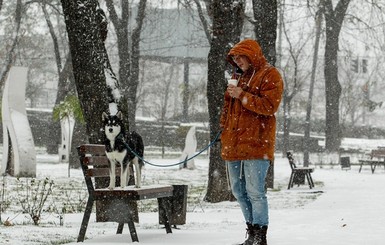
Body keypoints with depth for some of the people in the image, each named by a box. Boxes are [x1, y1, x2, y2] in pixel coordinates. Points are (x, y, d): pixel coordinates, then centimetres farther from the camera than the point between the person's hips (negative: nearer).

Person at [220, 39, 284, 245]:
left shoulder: (270, 75, -3)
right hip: (233, 144, 8)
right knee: (238, 191, 10)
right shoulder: (238, 76, 22)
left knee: (255, 192, -11)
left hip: (256, 144, -8)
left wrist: (242, 96, -16)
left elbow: (269, 106, -15)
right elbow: (228, 107, 29)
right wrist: (224, 130, 20)